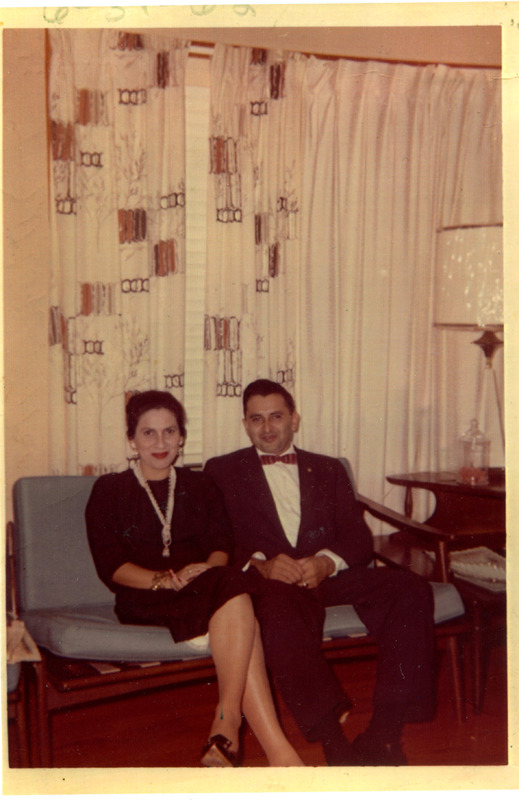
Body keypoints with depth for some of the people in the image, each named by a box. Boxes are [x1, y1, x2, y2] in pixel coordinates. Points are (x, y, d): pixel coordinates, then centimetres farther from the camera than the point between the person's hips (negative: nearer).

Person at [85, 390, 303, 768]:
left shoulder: (201, 486, 24)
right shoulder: (109, 491, 13)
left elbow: (222, 545, 10)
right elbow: (110, 566, 0)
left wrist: (209, 569, -16)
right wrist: (168, 579, -17)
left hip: (207, 590, 4)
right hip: (144, 601, -3)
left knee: (231, 586, -36)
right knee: (233, 587, -34)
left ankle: (226, 724, -36)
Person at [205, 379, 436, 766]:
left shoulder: (329, 469, 25)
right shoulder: (223, 470, 19)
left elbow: (358, 535, 11)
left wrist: (326, 562, -12)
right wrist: (259, 563, -17)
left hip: (330, 573, 3)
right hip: (270, 580, -3)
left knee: (412, 589, -24)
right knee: (280, 609, -39)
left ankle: (383, 734, -25)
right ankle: (333, 739, -33)